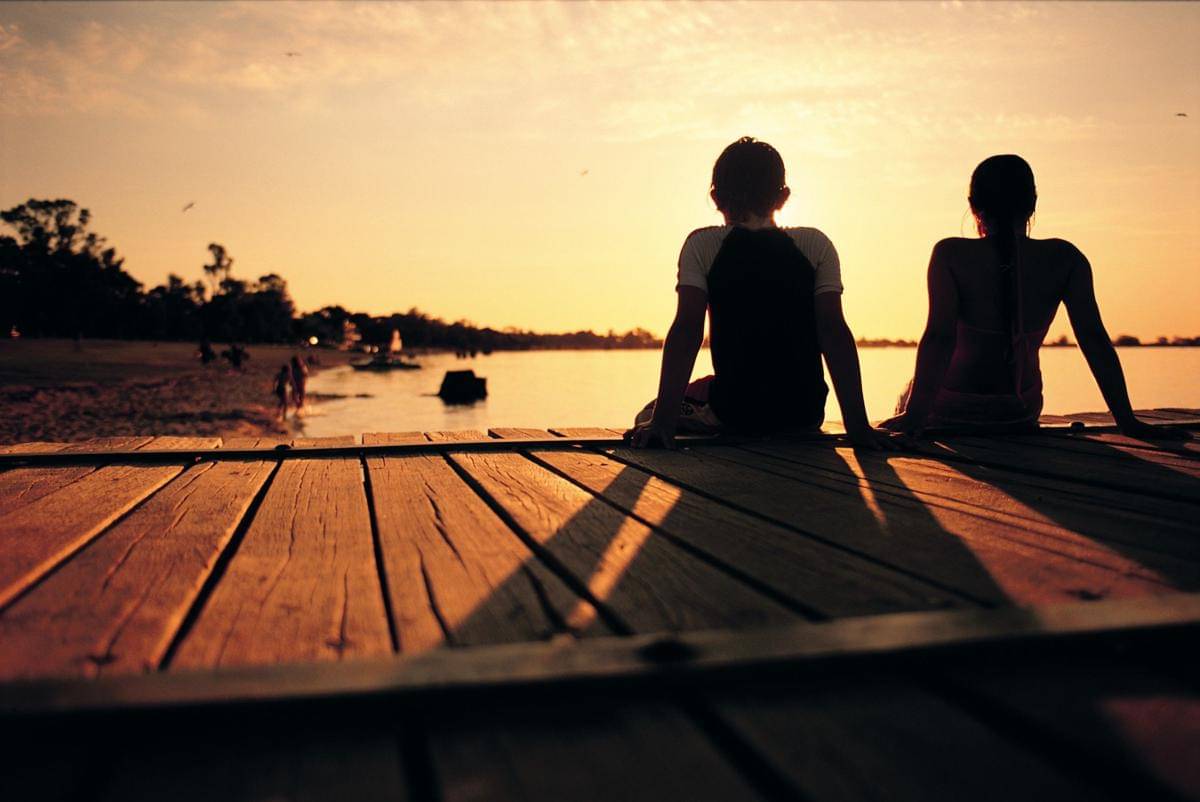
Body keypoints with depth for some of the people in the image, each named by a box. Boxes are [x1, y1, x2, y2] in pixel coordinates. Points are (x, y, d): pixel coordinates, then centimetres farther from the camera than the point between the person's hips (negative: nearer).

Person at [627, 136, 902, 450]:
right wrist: (858, 424, -13)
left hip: (733, 411, -3)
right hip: (805, 413, 3)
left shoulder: (702, 245, -5)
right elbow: (834, 330, -10)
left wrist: (661, 421, -19)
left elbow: (686, 330, -15)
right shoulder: (815, 245, -1)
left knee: (647, 416, 26)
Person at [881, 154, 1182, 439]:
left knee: (910, 395, 33)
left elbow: (939, 336, -28)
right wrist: (1126, 420, -10)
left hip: (949, 411, -3)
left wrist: (914, 413, -30)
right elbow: (1094, 339, -12)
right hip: (1019, 415, 4)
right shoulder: (1064, 259, -9)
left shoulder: (951, 254, -18)